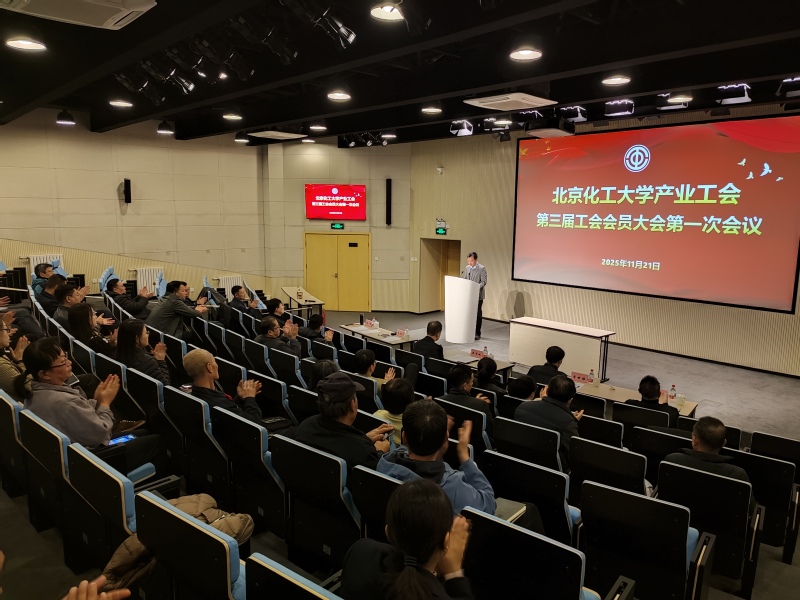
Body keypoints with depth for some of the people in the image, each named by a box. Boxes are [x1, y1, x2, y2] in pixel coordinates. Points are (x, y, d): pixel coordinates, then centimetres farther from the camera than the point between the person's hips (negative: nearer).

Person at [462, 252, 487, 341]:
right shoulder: (467, 268, 8)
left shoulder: (482, 268, -9)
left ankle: (477, 333, 9)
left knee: (478, 314, 3)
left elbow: (483, 282, -13)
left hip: (478, 295, -5)